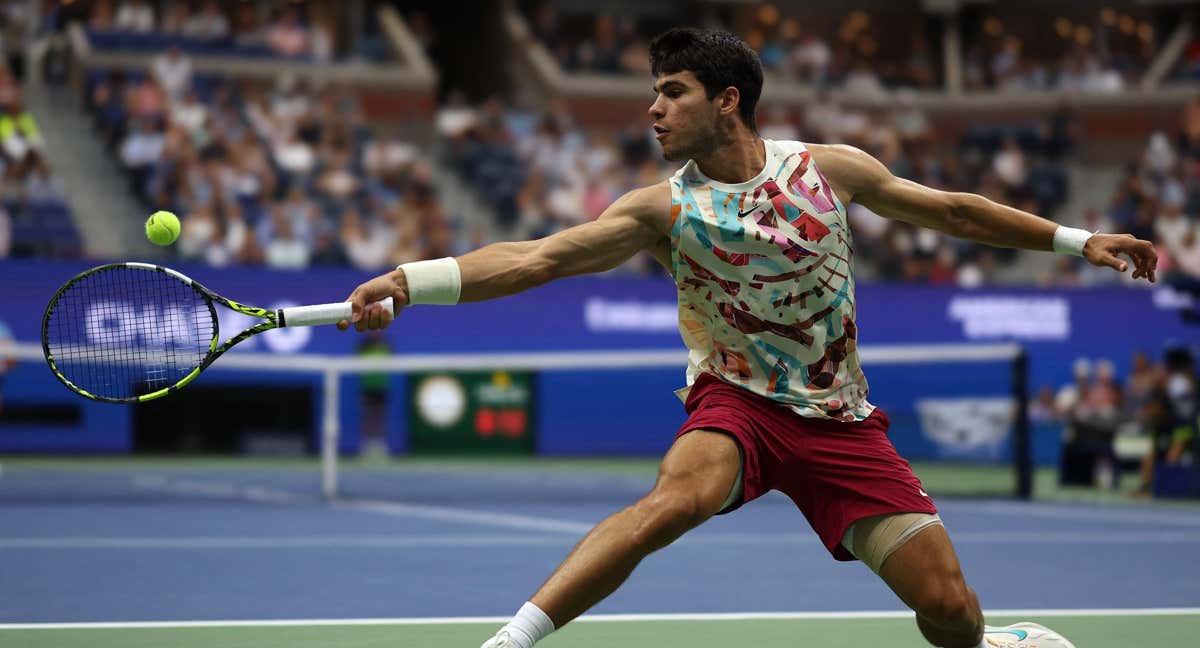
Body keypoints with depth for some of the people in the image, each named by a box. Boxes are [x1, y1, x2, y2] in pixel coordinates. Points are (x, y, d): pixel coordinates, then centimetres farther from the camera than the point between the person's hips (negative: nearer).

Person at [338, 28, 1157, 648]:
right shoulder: (664, 208, -8)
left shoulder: (830, 168, -3)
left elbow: (952, 210, 10)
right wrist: (409, 280, -31)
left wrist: (1076, 239, 14)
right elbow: (534, 258, -18)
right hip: (738, 403, -2)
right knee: (676, 496, -37)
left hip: (839, 419, 2)